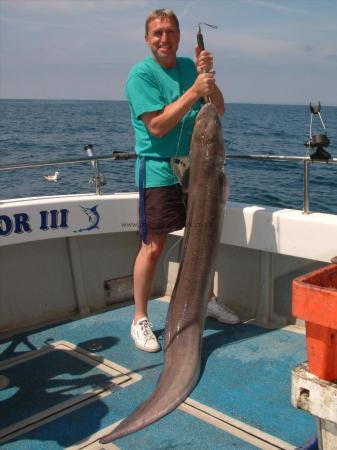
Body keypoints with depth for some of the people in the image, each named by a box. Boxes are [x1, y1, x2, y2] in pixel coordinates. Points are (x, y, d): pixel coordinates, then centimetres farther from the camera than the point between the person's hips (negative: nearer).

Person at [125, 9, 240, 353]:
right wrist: (193, 92, -23)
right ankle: (140, 320, 7)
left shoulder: (189, 66, 9)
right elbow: (157, 126, -20)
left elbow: (219, 111, 6)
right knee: (153, 247, -7)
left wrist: (207, 78, -10)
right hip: (158, 171, -6)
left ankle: (206, 299, 36)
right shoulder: (141, 74, -10)